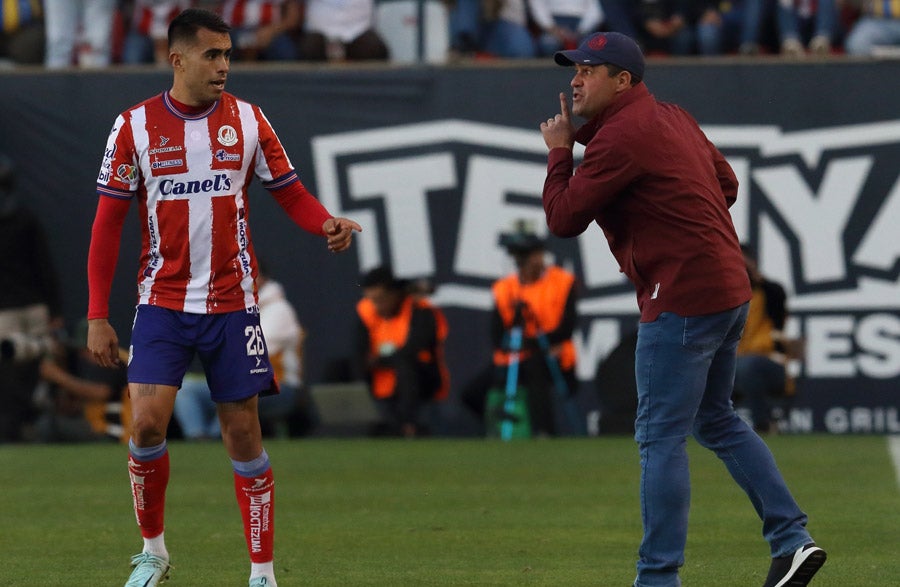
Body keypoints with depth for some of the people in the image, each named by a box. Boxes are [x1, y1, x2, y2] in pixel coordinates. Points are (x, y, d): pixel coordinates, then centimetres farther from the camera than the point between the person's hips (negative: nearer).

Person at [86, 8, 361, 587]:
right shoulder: (135, 126, -2)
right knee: (148, 421, -13)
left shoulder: (247, 121, 1)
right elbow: (108, 222, 1)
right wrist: (98, 315, -2)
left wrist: (328, 224, -17)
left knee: (243, 432, 1)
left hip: (231, 303, 1)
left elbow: (290, 192, 6)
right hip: (162, 303, -1)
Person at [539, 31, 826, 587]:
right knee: (716, 420, 21)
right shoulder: (674, 118, 15)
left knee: (661, 436, -5)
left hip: (682, 300, -10)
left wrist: (559, 151, 2)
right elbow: (727, 184, 22)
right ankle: (792, 539, 16)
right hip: (730, 290, 10)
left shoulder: (620, 136, -14)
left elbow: (564, 218, -12)